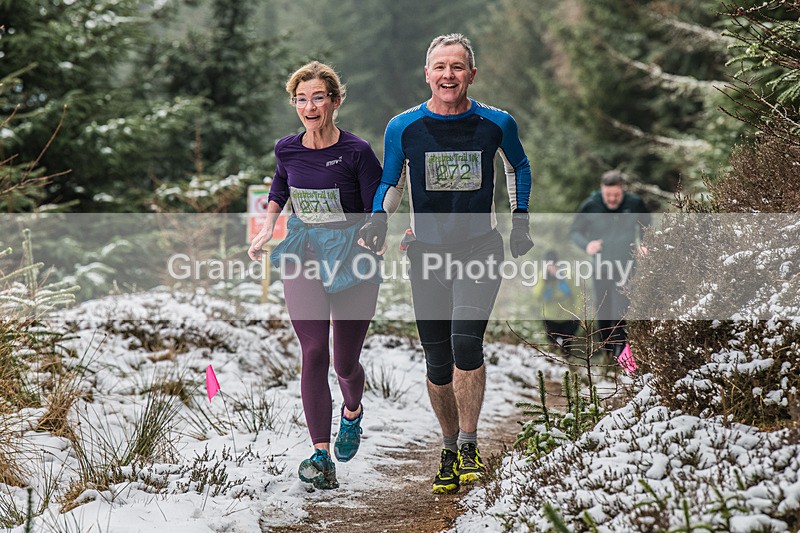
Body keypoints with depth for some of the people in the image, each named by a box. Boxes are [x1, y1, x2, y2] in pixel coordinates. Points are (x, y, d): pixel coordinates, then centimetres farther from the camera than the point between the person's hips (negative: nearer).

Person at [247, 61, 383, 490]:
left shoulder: (357, 152, -13)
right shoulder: (287, 149, 0)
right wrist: (266, 230, 11)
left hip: (351, 257, -2)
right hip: (303, 258, 2)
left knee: (345, 362, 7)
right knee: (313, 353, -12)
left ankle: (352, 411, 43)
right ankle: (321, 454, -12)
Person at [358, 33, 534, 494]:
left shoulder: (497, 124, -2)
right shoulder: (404, 127, -2)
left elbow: (519, 166, 18)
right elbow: (391, 183, 12)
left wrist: (521, 222, 13)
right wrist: (379, 221, -7)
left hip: (481, 250, -1)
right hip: (427, 253, 2)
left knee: (466, 342, -22)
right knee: (438, 363, 4)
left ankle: (469, 445, -8)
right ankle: (450, 450, 23)